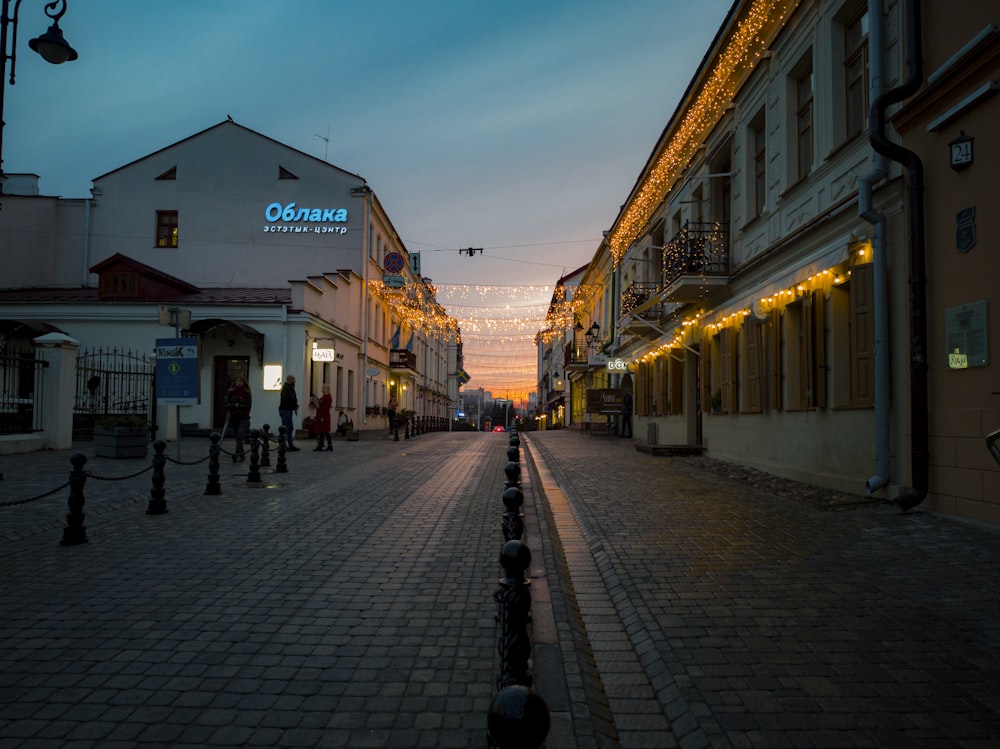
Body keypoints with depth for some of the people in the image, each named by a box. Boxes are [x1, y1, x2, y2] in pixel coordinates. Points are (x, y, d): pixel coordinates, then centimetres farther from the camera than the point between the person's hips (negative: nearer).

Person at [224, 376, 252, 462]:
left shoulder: (247, 393, -4)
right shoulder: (231, 392, 2)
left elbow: (248, 405, -7)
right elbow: (227, 404, -2)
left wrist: (238, 405, -15)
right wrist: (235, 405, -16)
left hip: (244, 417, -3)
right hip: (233, 417, 4)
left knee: (240, 435, -19)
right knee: (237, 436, 12)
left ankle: (237, 453, -27)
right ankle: (241, 454, 24)